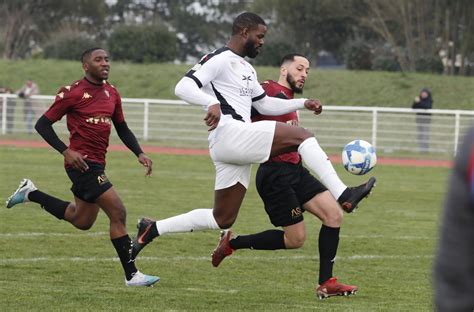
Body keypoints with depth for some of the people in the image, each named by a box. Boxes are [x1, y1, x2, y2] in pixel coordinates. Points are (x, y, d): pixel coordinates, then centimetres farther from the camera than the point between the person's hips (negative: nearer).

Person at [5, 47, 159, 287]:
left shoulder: (111, 93, 10)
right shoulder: (73, 93, -11)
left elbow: (122, 129, 21)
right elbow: (42, 125, -7)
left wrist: (139, 153, 6)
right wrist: (66, 151, -18)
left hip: (97, 164, 9)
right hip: (82, 163, -9)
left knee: (82, 221, 22)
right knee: (118, 213, -14)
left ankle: (30, 194, 35)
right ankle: (131, 275, -9)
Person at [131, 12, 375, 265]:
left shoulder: (246, 69, 25)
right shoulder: (218, 60, -4)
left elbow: (265, 104, 34)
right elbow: (183, 87, -16)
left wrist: (302, 103, 24)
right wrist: (212, 103, -33)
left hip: (239, 147, 10)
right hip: (228, 135, -10)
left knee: (222, 220, 12)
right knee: (302, 136, -16)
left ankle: (153, 229, 19)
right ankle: (343, 196, -23)